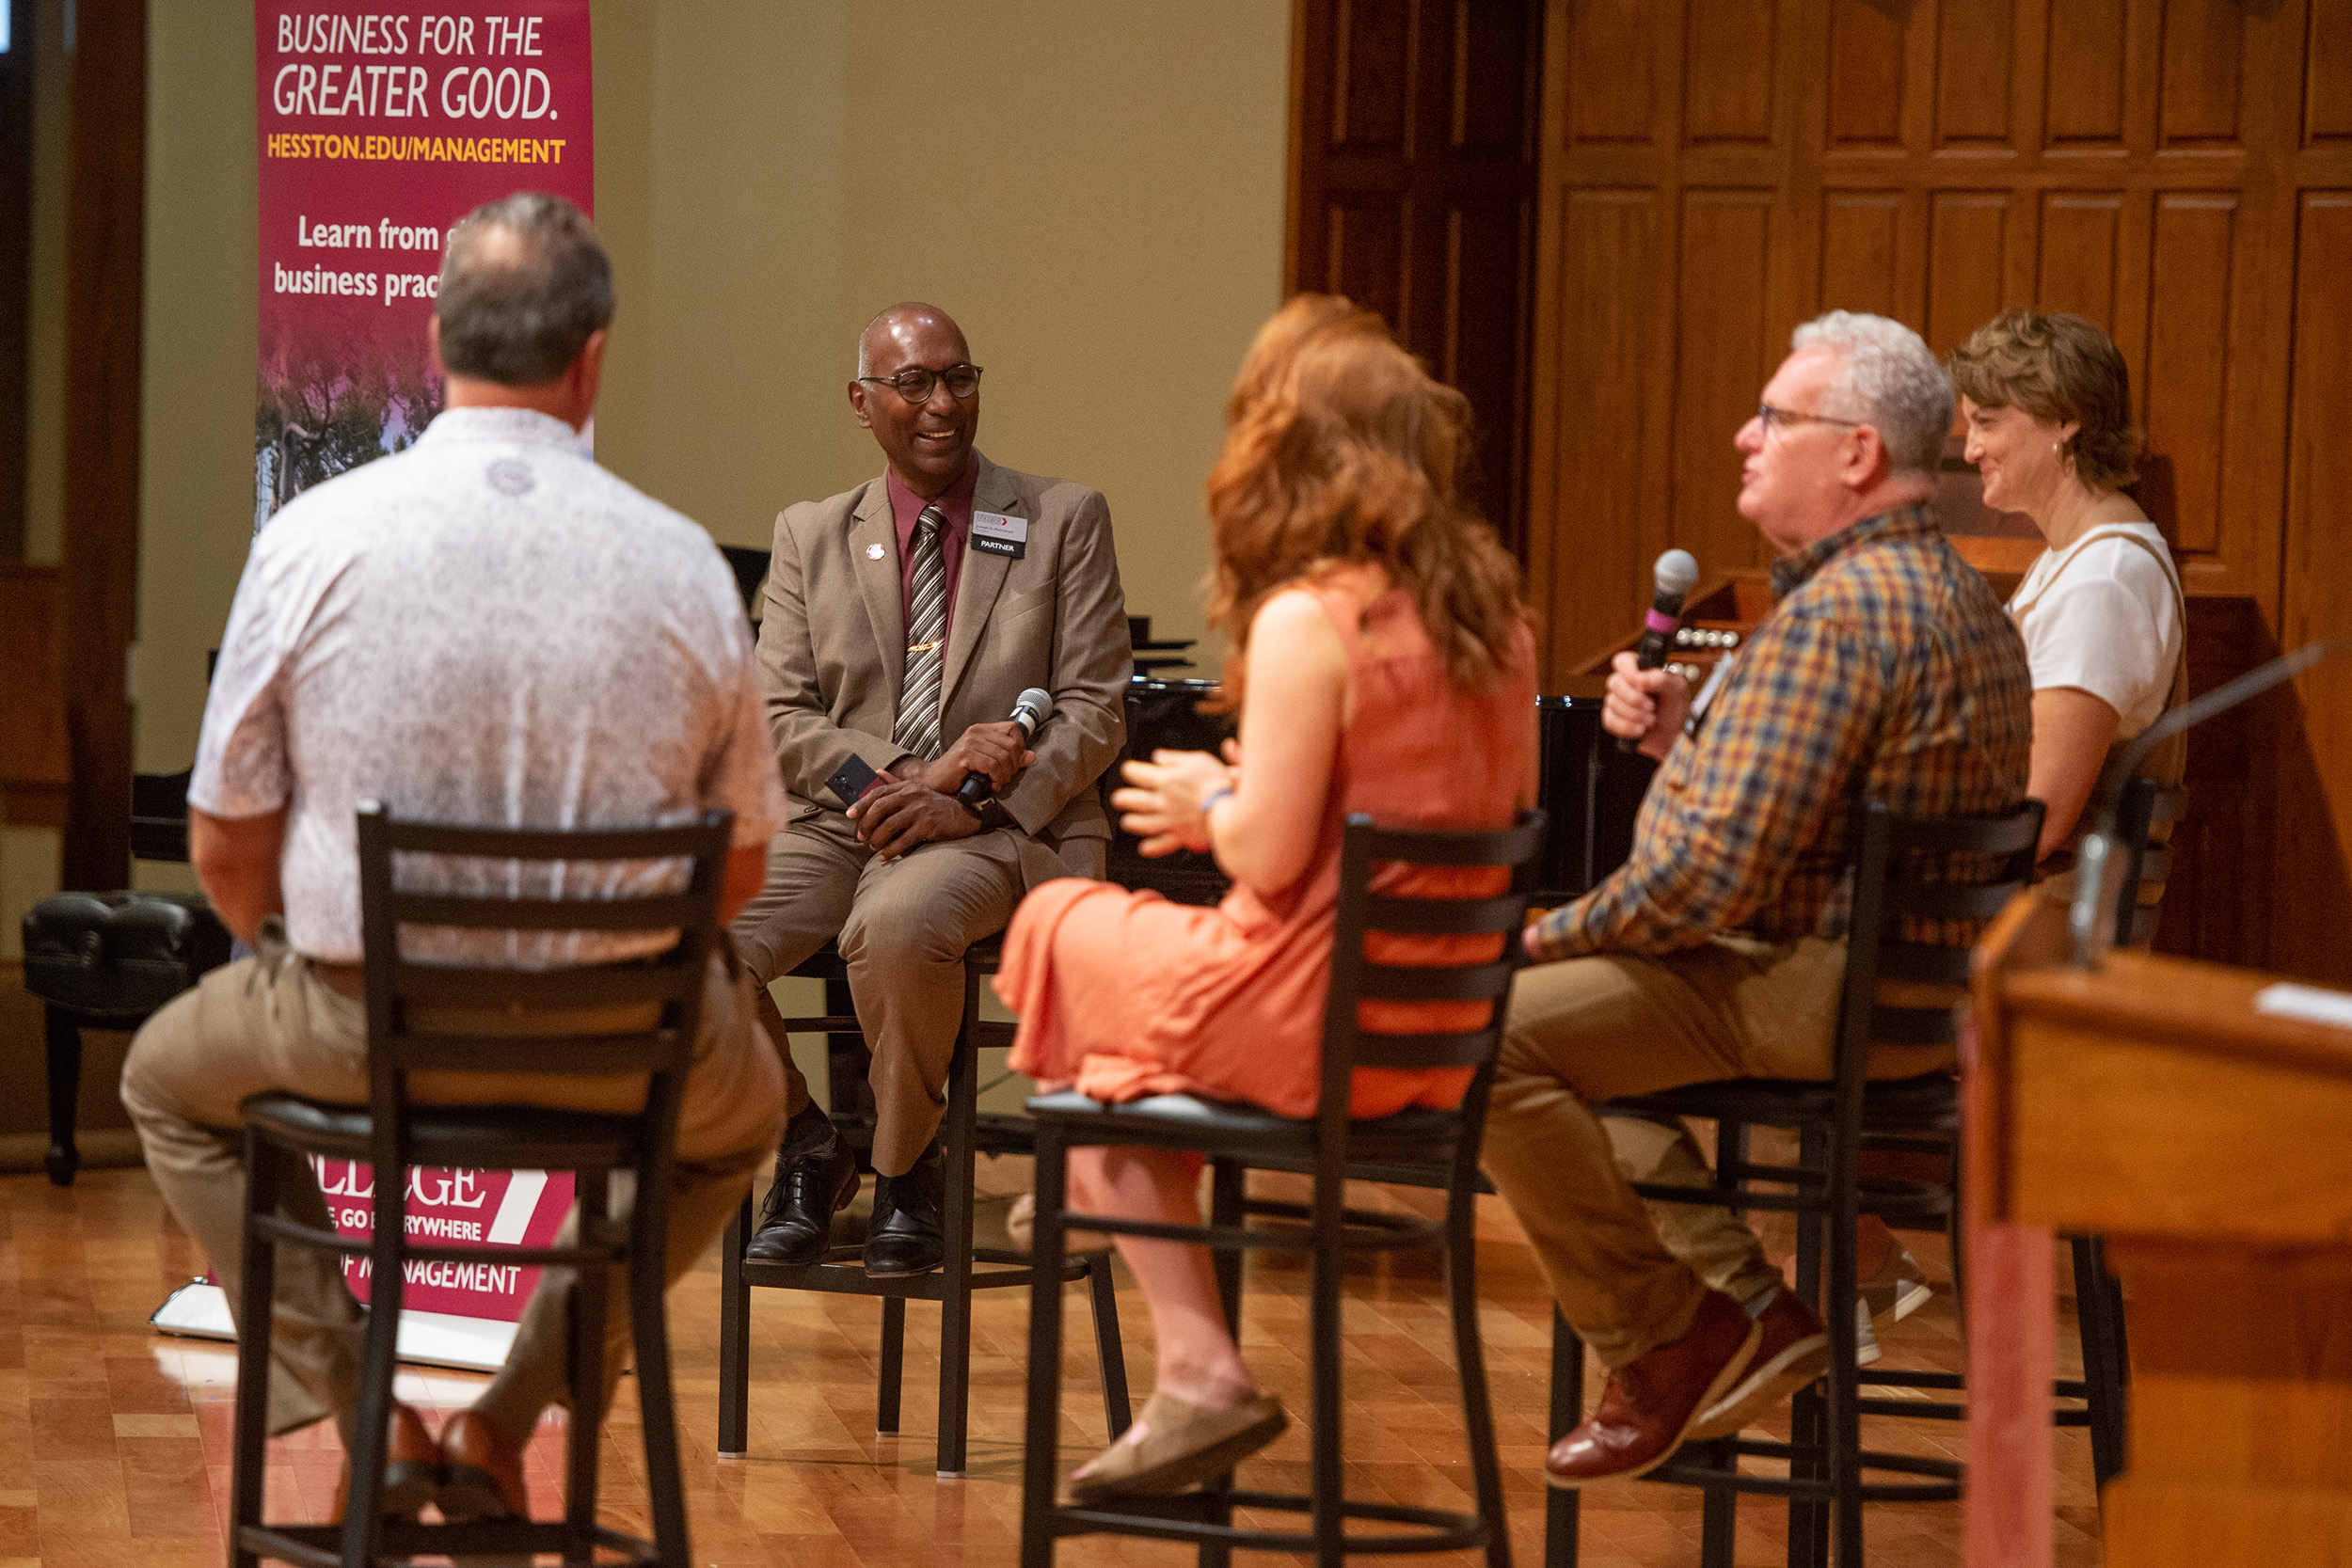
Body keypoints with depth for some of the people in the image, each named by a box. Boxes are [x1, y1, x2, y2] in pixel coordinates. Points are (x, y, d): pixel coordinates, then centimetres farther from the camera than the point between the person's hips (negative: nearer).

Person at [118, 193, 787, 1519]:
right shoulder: (685, 565, -7)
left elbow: (227, 848, -3)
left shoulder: (314, 538, -10)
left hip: (360, 1032, -1)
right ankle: (509, 1426, 26)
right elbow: (738, 872, 3)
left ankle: (365, 1417, 18)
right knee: (745, 1102, 35)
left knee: (172, 1077, 32)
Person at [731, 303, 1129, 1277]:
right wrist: (913, 774, -14)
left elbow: (1095, 714, 1)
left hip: (1003, 831, -3)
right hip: (841, 822, 3)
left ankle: (908, 1167, -11)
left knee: (898, 925, -39)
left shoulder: (1064, 521, 6)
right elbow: (779, 720, 5)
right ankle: (805, 1149, 2)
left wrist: (968, 808, -16)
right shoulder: (810, 537, 13)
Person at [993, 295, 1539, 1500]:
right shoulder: (1490, 610, 4)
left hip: (1314, 1030, -8)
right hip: (1449, 1032, 8)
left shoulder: (1308, 620, -18)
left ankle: (1201, 1373, 11)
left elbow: (1268, 856, -21)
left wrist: (1210, 801, 3)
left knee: (1064, 930, 18)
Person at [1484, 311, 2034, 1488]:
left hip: (1818, 995, -11)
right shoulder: (1959, 598, 15)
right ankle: (1747, 1310, 12)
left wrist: (1549, 937, -10)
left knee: (1496, 1029, -17)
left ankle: (1663, 1339, -5)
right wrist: (1684, 736, 5)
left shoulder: (1839, 613, -20)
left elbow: (1715, 873, -25)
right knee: (1568, 1011, 23)